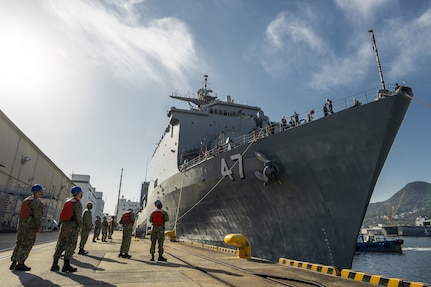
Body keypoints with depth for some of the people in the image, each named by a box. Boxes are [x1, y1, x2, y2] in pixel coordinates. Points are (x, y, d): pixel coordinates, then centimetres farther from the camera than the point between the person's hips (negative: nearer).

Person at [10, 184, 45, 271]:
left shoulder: (26, 200, 14)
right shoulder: (37, 202, -15)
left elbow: (22, 213, 14)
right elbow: (38, 217, -18)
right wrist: (39, 227, -5)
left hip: (21, 225, 9)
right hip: (31, 227, -9)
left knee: (19, 244, 16)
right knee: (26, 245, 0)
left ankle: (14, 263, 20)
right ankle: (20, 264, 5)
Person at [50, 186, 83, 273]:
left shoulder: (66, 202, 13)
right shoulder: (78, 204, -11)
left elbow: (63, 214, 14)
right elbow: (78, 217, -18)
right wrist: (80, 226, -5)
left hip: (64, 226, 7)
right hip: (73, 227, -7)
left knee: (60, 245, 12)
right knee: (70, 246, 0)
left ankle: (55, 265, 15)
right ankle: (66, 265, 4)